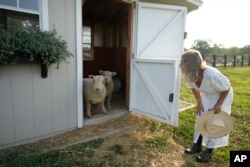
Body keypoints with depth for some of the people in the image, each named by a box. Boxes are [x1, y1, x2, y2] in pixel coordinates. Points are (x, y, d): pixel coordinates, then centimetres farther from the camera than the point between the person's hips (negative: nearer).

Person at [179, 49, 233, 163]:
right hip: (207, 95, 5)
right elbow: (194, 88, -3)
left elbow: (226, 89, -23)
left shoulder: (212, 75, -43)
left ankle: (209, 151, 10)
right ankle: (197, 146, 22)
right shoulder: (189, 75, -26)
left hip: (222, 95, -5)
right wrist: (199, 102, -2)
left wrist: (218, 104, -17)